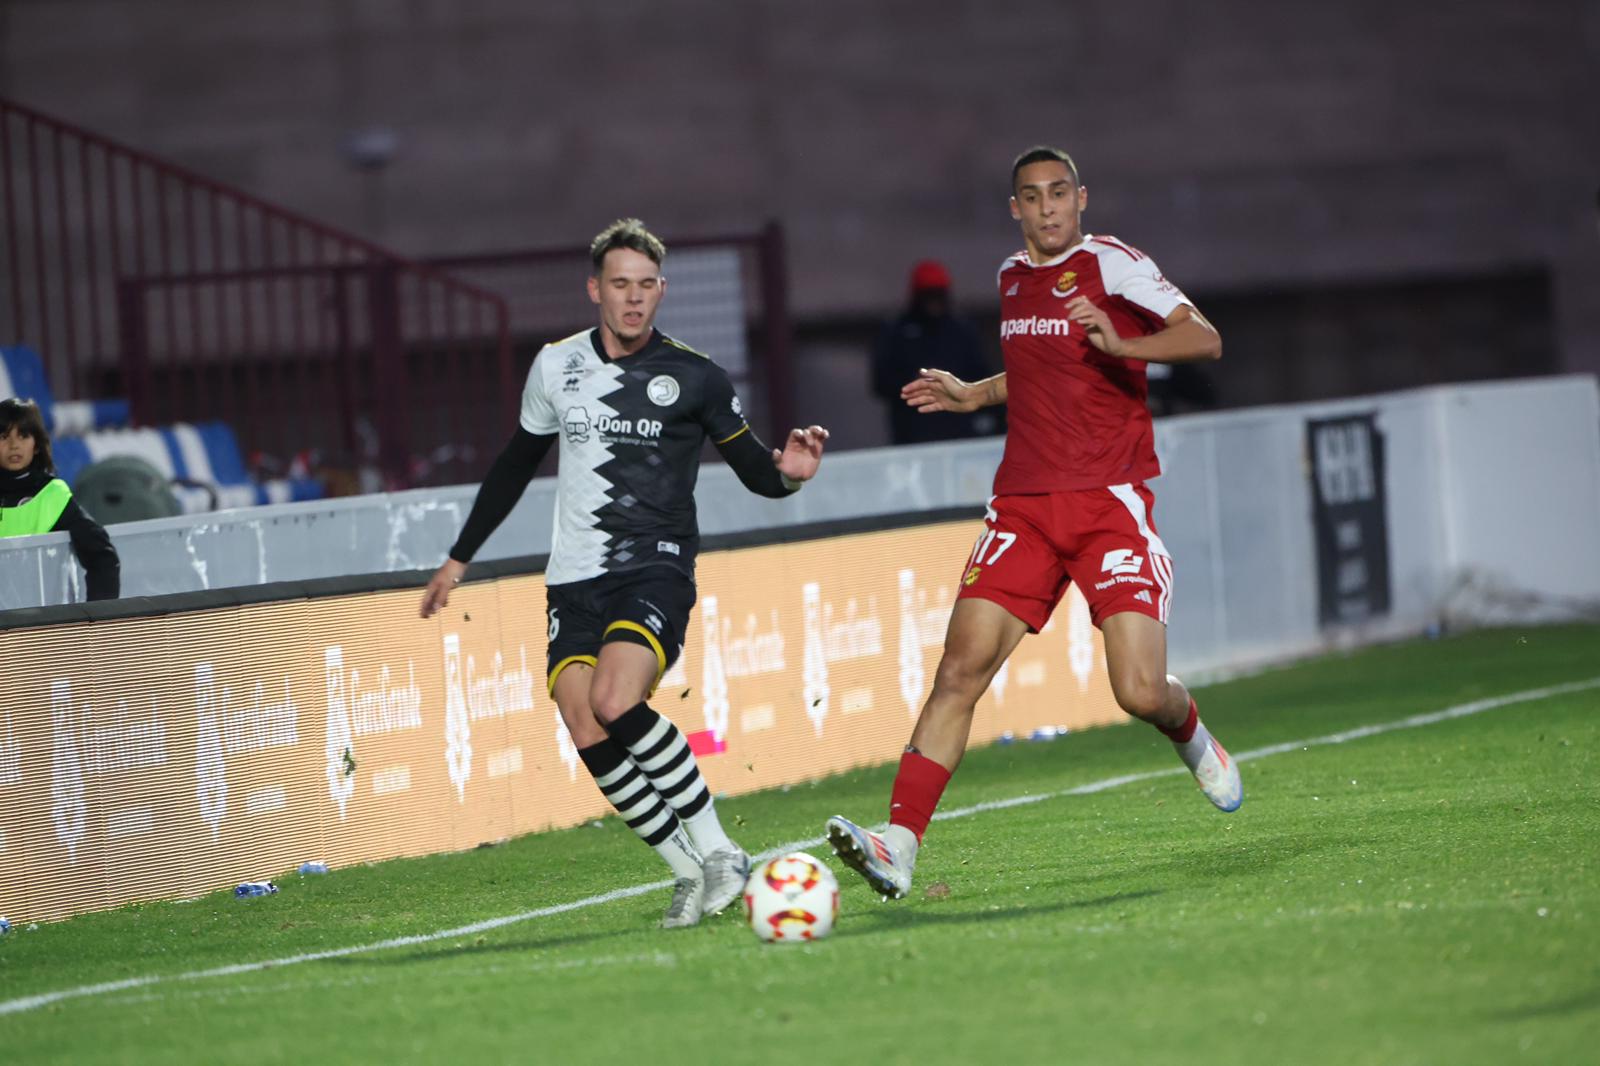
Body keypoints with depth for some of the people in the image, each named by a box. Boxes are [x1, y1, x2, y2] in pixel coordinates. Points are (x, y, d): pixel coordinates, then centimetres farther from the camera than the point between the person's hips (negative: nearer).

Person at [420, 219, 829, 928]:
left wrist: (787, 473, -16)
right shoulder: (556, 366, 10)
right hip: (573, 580, 4)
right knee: (590, 739, -13)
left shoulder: (695, 378, 0)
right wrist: (460, 557, 26)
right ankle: (690, 871, -2)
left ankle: (717, 849, -16)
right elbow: (515, 466, 23)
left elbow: (753, 470, 8)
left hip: (655, 570, -4)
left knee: (615, 702, -28)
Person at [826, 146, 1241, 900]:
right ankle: (898, 846, -16)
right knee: (960, 670, -10)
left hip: (1110, 504, -5)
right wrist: (974, 396, 22)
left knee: (1141, 690, -14)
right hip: (1024, 505, 5)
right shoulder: (1012, 277, 16)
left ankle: (1194, 742, 24)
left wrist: (1121, 345, -31)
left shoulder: (1110, 264, -5)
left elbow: (1204, 339, -16)